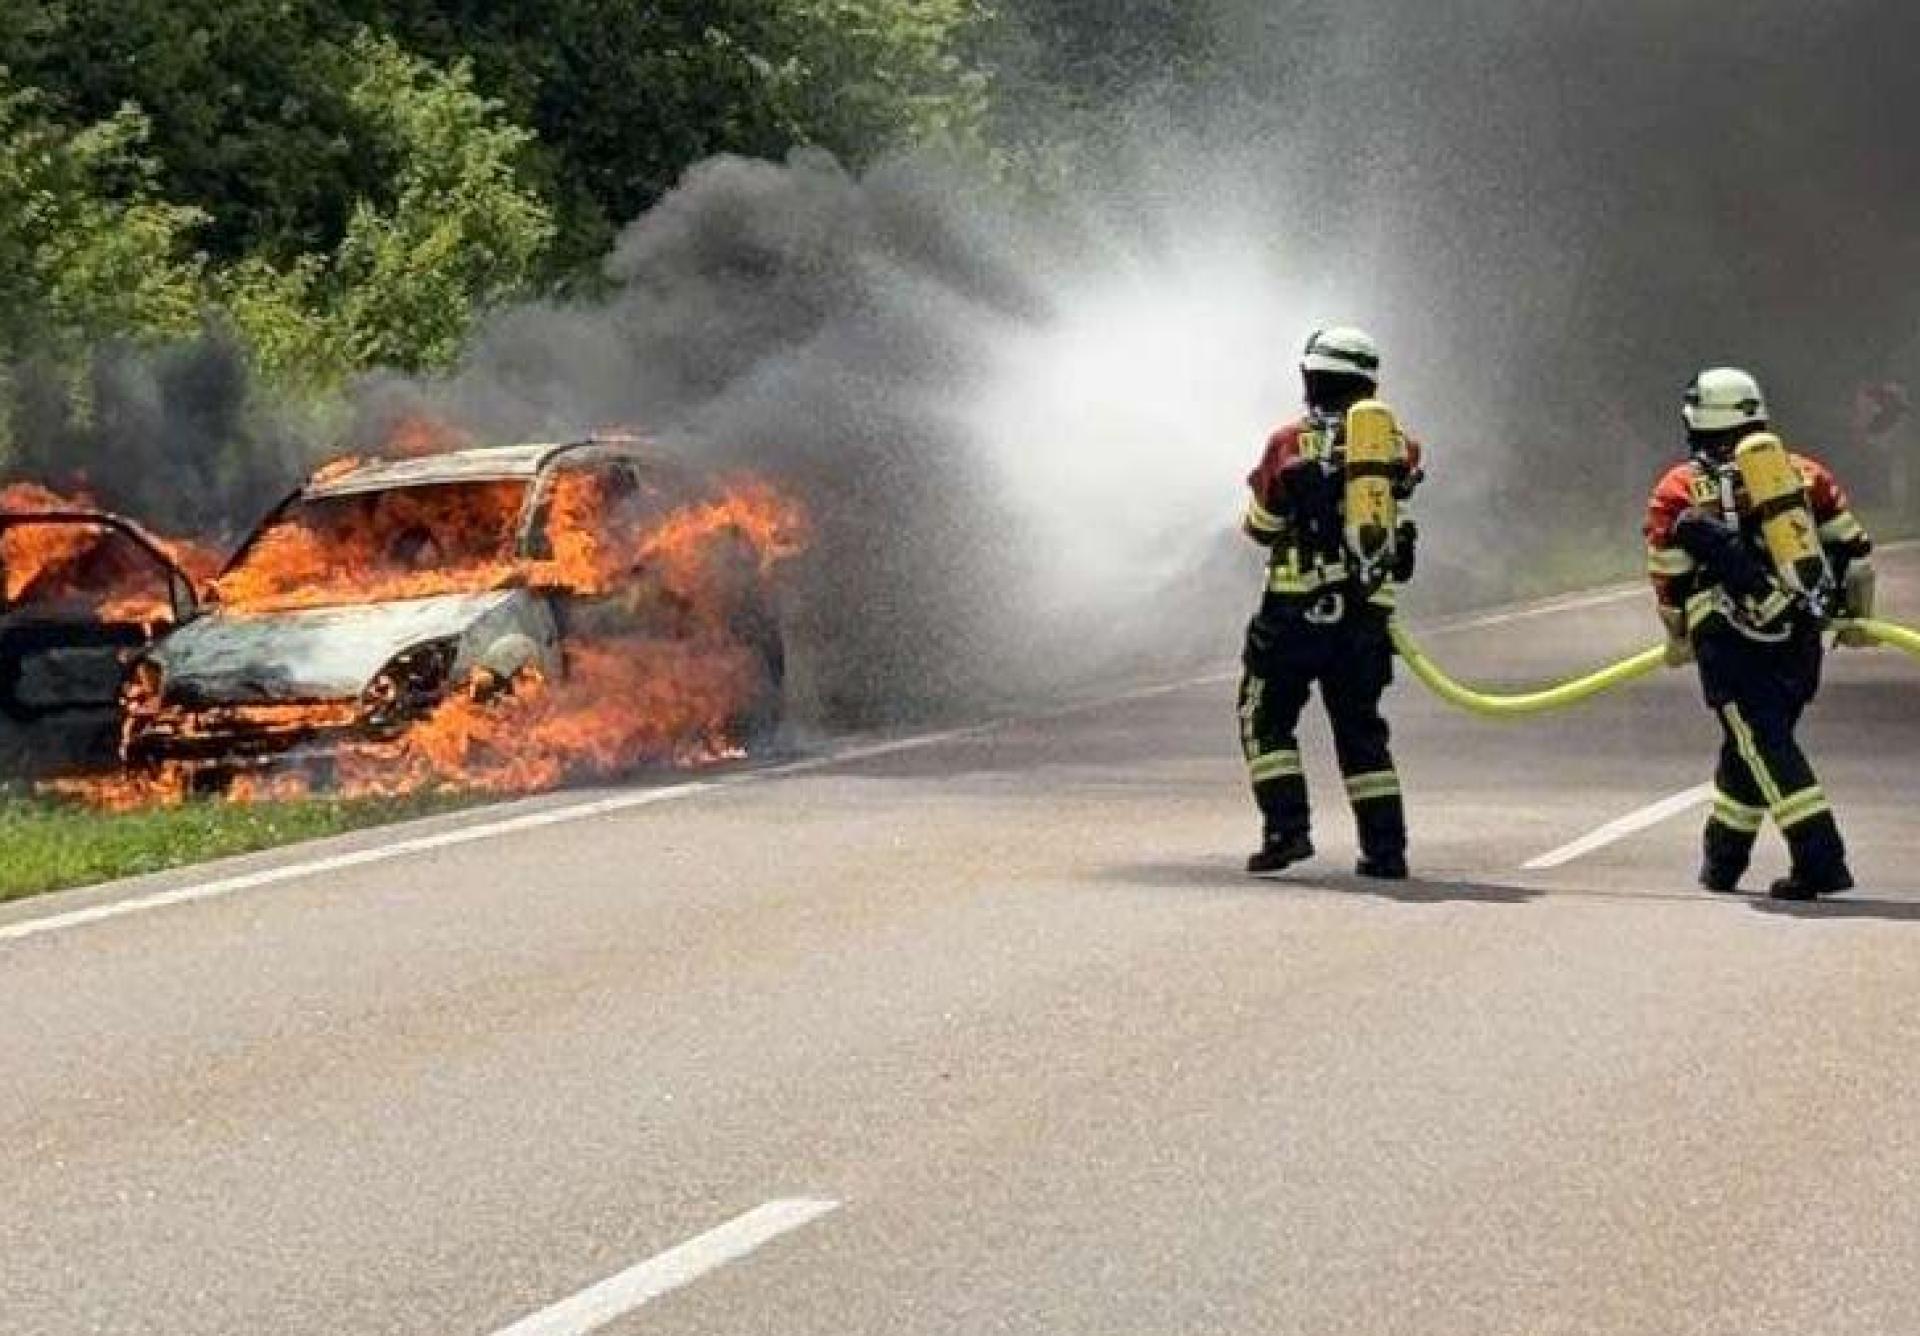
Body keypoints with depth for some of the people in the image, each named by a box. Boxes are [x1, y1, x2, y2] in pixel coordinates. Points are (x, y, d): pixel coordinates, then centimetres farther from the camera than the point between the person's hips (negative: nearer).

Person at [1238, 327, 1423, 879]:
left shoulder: (1291, 443, -6)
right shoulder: (1398, 447, 3)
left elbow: (1261, 527, 1)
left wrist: (1263, 484, 21)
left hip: (1296, 608, -4)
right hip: (1368, 613, 4)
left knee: (1266, 719, 8)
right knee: (1361, 729, 15)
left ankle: (1287, 828, -5)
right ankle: (1385, 846, 10)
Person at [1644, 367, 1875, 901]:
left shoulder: (1677, 491, 3)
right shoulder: (1804, 473, 11)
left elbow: (1669, 584, 7)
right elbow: (1853, 550, 13)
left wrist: (1679, 641, 22)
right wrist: (1856, 616, 26)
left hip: (1729, 645, -4)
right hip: (1800, 642, 4)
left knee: (1765, 748, -4)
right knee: (1749, 746, 18)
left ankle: (1820, 859, -17)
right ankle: (1723, 861, 29)